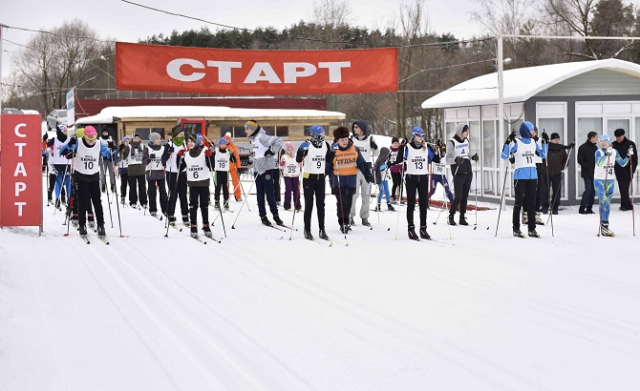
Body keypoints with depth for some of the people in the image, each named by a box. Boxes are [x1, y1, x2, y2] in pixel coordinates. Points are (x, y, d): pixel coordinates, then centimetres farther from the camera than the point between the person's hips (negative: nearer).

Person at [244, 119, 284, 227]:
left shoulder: (261, 137, -18)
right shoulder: (253, 138, 10)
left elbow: (278, 141, -25)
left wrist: (272, 151, -22)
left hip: (266, 168, -9)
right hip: (257, 169, 9)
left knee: (269, 192, -4)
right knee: (260, 194, 9)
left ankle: (275, 215, 6)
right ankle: (263, 216, 14)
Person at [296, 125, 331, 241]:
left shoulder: (325, 145, 5)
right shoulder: (307, 145, -11)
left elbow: (329, 159, 14)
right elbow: (298, 160, -17)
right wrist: (301, 151, -34)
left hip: (321, 177, 4)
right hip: (308, 177, -4)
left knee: (321, 204, 6)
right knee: (309, 204, 0)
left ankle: (322, 230, 11)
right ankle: (307, 230, 7)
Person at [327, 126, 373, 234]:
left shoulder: (354, 150, 3)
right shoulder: (333, 151, -4)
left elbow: (362, 164, 8)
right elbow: (327, 167, 1)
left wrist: (368, 176, 4)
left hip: (351, 181, 3)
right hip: (338, 181, -3)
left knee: (348, 203, 7)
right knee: (342, 203, -11)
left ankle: (345, 221, 21)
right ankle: (343, 223, 0)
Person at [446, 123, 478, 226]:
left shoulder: (466, 140, 11)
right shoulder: (452, 143, -9)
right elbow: (447, 159, -11)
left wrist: (473, 157, 3)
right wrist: (456, 159, -30)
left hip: (468, 171, 6)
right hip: (458, 172, -6)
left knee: (465, 196, 5)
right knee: (458, 196, -9)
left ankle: (462, 218, 11)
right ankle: (451, 217, 5)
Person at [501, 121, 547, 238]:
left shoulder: (533, 142, 9)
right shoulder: (516, 142, -8)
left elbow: (543, 154, 20)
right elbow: (504, 156, -12)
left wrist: (545, 142, 11)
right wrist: (508, 142, -22)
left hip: (533, 176, 6)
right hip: (520, 176, -6)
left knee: (531, 203, 8)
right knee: (519, 202, -2)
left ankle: (532, 229, 13)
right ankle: (516, 229, 4)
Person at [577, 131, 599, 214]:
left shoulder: (595, 147, 14)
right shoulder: (583, 148, -7)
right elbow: (580, 160, -11)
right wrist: (588, 167, -17)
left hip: (594, 173, 7)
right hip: (587, 173, -7)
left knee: (593, 190, 5)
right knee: (588, 189, -13)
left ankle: (589, 208, 11)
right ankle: (582, 208, -8)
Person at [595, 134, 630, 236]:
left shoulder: (614, 152, 4)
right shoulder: (599, 152, -10)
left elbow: (622, 163, 9)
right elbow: (598, 163, -28)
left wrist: (628, 156, -5)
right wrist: (606, 154, -37)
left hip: (610, 181, 5)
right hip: (599, 181, -5)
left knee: (607, 203, 9)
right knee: (604, 202, -13)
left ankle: (604, 227, 17)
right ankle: (604, 226, -10)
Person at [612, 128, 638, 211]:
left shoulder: (630, 144, -3)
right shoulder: (613, 145, 9)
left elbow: (635, 158, -3)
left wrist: (632, 169, -10)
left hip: (627, 170, -5)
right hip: (618, 170, 5)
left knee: (624, 188, -11)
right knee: (622, 188, 5)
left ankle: (625, 204, -7)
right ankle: (628, 205, 11)